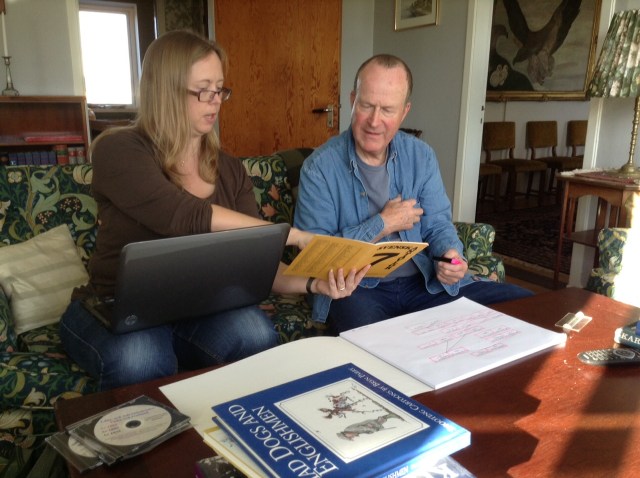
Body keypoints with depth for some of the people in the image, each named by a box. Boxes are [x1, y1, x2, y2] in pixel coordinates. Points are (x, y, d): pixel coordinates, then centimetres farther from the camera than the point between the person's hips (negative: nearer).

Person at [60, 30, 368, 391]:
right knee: (140, 357, -37)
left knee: (255, 332, -29)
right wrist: (295, 236, -24)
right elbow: (188, 218, -27)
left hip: (199, 310, 4)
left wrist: (313, 283, -23)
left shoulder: (229, 169, 6)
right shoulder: (118, 151, -10)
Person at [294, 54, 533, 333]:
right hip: (357, 289, -5)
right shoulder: (319, 168, -8)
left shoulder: (421, 156, 6)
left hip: (424, 281, 5)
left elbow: (438, 224, 7)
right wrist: (383, 224, -12)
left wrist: (451, 255, -17)